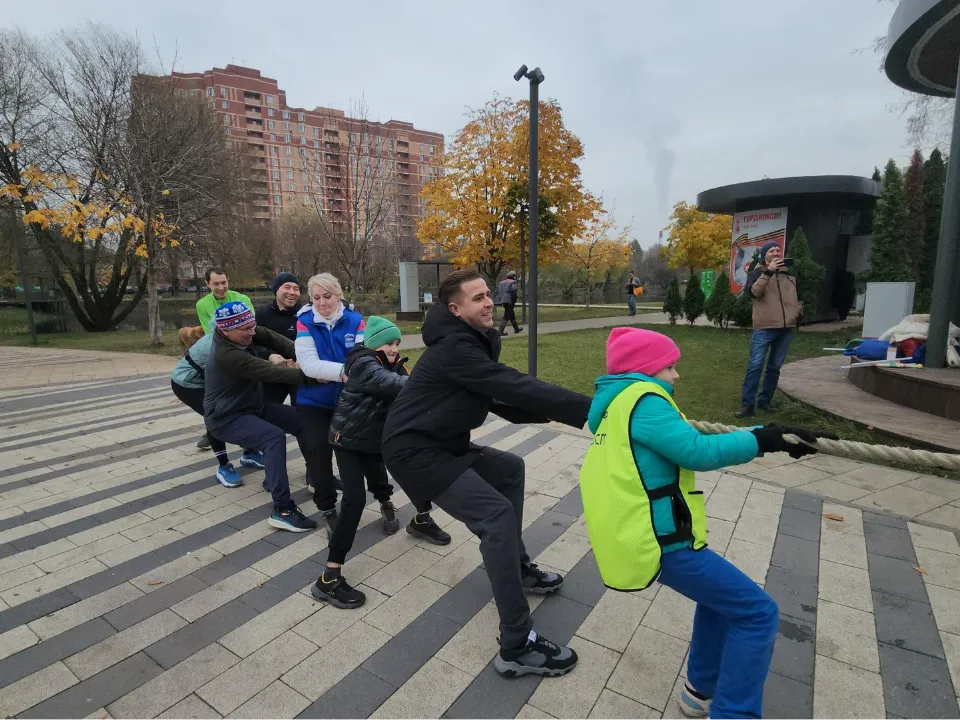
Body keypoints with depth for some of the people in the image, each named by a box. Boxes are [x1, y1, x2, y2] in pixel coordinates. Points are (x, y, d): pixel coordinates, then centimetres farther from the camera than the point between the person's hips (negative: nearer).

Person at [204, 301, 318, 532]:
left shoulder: (241, 333, -7)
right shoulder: (227, 355, -32)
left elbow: (272, 339, -14)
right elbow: (271, 372, -36)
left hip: (253, 407, 9)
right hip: (227, 418, -9)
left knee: (302, 420, 3)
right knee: (274, 437, -33)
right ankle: (282, 511, -30)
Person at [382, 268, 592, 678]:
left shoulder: (471, 344, 11)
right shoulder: (455, 349, -21)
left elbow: (505, 401, 10)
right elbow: (517, 388, -28)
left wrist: (566, 411, -3)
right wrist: (588, 409, -25)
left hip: (442, 444, 10)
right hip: (416, 452, -10)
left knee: (509, 469, 19)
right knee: (496, 515, -17)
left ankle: (517, 568, 30)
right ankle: (517, 647, -10)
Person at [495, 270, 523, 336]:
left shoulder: (502, 282, 17)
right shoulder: (513, 282, -7)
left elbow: (497, 291, 16)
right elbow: (513, 292, -18)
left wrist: (500, 302, 16)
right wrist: (514, 302, -12)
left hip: (503, 301, 9)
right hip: (509, 302, -9)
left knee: (512, 315, 21)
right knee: (506, 316, -6)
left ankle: (516, 328, 33)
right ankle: (501, 331, -12)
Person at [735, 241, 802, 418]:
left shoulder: (790, 273, 15)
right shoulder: (757, 273, 1)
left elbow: (798, 295, 28)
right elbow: (753, 292, -19)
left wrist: (799, 309, 11)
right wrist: (767, 272, -25)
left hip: (786, 328, 5)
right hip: (764, 328, -5)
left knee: (775, 367, 10)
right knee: (755, 366, -9)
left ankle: (765, 400, 21)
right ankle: (747, 404, -7)